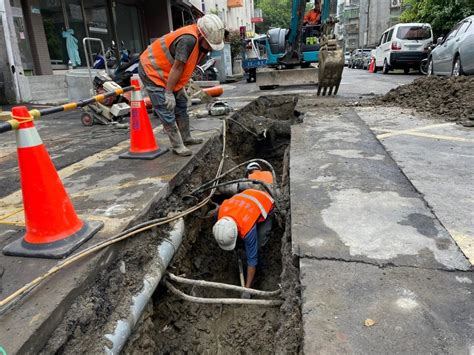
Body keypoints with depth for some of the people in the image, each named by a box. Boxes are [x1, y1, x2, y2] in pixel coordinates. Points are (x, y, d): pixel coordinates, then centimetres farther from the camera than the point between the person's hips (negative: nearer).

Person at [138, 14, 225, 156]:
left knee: (181, 105, 14)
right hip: (151, 70, -10)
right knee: (166, 110, -10)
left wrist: (180, 88, 6)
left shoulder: (201, 41, -2)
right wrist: (169, 93, -23)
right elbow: (177, 68, -28)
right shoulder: (188, 39, -31)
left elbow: (185, 67, 7)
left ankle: (186, 137, 27)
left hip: (165, 71, 10)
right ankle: (177, 146, -3)